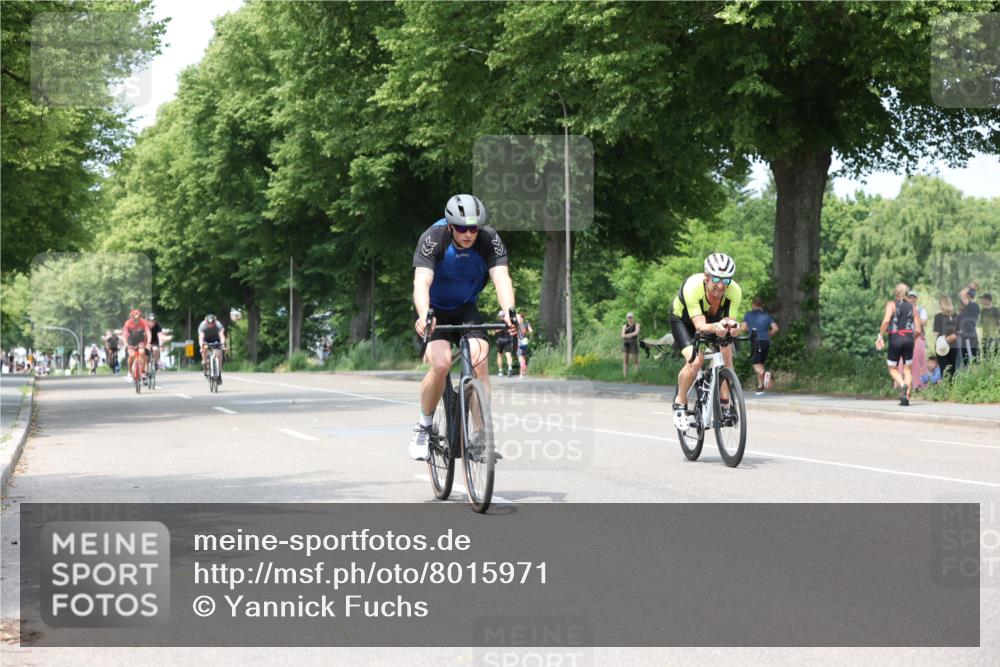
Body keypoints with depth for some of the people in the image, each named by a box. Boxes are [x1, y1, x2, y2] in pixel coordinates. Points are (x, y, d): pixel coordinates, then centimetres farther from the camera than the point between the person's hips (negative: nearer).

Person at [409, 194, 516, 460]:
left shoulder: (489, 240, -20)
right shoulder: (432, 238, -26)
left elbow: (501, 277, -32)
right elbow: (421, 281, -38)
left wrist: (508, 311, -53)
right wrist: (423, 316, -58)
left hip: (467, 309, 2)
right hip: (434, 310, -2)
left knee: (480, 361, -22)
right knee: (441, 364, -25)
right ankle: (423, 427, -2)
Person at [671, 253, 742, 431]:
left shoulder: (734, 291, -30)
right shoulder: (692, 287, -39)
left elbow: (729, 320, -30)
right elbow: (700, 325, -44)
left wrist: (729, 326, -54)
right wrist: (715, 327, -65)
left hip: (714, 320, 4)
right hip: (683, 321, -4)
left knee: (726, 354, -20)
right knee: (695, 360, -25)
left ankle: (725, 404, -5)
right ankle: (680, 403, -4)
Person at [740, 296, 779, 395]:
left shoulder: (748, 315, 5)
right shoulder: (767, 315, 11)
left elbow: (743, 328, -3)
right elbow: (775, 328, 2)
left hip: (755, 341, -4)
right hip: (766, 342, 4)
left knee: (756, 364, -6)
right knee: (761, 363, 14)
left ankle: (765, 374, -38)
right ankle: (761, 386, 8)